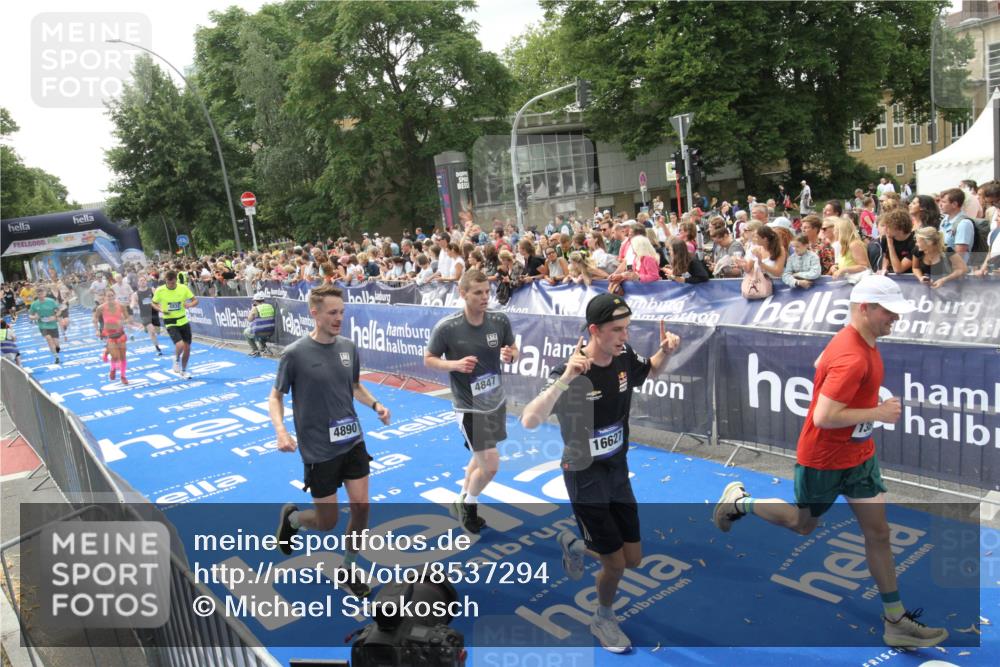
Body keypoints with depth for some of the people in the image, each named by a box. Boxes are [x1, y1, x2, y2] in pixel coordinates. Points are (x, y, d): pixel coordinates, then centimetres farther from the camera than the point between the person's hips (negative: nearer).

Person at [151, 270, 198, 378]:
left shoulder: (183, 288, -6)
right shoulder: (160, 291, -9)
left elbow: (195, 300, 1)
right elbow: (154, 303, 6)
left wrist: (190, 304, -21)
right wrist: (161, 309, -15)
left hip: (183, 321, 3)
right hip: (170, 323, -3)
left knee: (187, 347, 6)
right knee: (180, 344, -23)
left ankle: (183, 371, 28)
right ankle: (176, 360, 12)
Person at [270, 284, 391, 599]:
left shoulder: (349, 347, 0)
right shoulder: (295, 354, -14)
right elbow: (275, 396, -3)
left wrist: (375, 405, -2)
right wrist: (280, 431, -20)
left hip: (352, 441, 4)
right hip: (318, 450, -4)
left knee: (361, 507, 2)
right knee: (327, 521, 5)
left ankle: (350, 568, 27)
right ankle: (290, 516, 39)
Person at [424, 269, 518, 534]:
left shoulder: (500, 321, -8)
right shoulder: (446, 328, -19)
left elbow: (513, 351, 7)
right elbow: (428, 360, -6)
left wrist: (510, 355, -17)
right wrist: (455, 364, -25)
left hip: (496, 401, 5)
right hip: (469, 406, -5)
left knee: (481, 458, 21)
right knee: (490, 464, -7)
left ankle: (463, 503, 45)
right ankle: (467, 505, 23)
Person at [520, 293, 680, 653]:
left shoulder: (625, 357, -9)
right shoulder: (570, 372, -26)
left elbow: (651, 369, 16)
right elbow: (529, 421, -38)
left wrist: (666, 349, -6)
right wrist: (565, 379, -49)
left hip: (618, 471, 6)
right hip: (585, 478, -6)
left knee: (634, 558, 11)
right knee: (615, 564, 1)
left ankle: (573, 544, 39)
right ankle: (603, 619, 34)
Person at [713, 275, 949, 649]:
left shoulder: (859, 340, -2)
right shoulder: (852, 358, -32)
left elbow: (821, 364, 17)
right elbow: (823, 417, -34)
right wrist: (878, 412, -25)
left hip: (859, 455, 9)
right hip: (824, 460, -9)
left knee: (878, 533, 11)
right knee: (803, 524, 14)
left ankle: (896, 622, 21)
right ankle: (738, 501, 35)